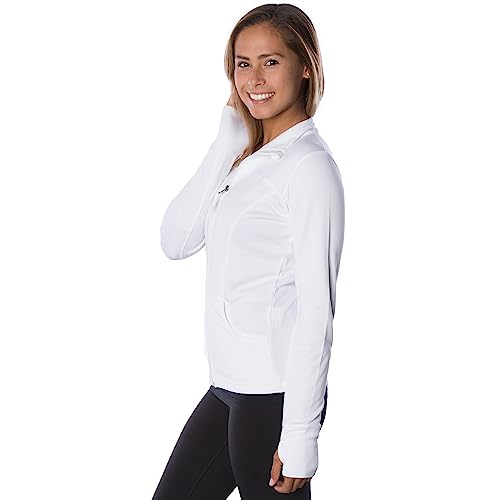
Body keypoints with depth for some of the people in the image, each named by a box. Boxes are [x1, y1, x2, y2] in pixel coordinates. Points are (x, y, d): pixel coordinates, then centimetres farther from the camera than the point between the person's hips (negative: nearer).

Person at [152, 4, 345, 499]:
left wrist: (299, 437, -17)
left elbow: (316, 310, -17)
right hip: (230, 385, 8)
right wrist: (226, 143, -3)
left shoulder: (309, 166, -13)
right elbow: (176, 240, 3)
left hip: (274, 396, -8)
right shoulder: (246, 156, 12)